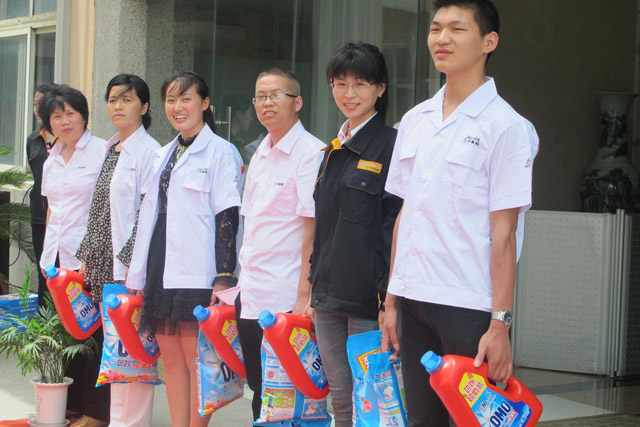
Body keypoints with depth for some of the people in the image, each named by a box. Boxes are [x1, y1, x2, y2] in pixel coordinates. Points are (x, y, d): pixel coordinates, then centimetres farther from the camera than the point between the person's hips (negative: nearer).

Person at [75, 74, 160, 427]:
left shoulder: (149, 152, -8)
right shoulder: (109, 151, 17)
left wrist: (132, 261, -17)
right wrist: (87, 257, 16)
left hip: (132, 265, -8)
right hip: (105, 265, 8)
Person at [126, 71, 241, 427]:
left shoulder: (219, 151, -4)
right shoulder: (165, 155, 18)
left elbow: (227, 217, -10)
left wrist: (224, 277, -16)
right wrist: (139, 274, 16)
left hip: (198, 274, -7)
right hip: (162, 271, 7)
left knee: (196, 360, -5)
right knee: (171, 358, 9)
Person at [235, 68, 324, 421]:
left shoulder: (310, 152, -10)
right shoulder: (261, 153, 15)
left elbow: (313, 228, -14)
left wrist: (304, 295, -18)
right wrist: (241, 280, 17)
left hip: (285, 296, -8)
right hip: (250, 296, 8)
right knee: (259, 388, 11)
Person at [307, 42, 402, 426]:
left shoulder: (392, 146, -8)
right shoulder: (335, 149, 16)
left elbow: (396, 226, -13)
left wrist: (388, 299, -18)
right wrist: (315, 286, 16)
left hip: (367, 296, -7)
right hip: (328, 295, 7)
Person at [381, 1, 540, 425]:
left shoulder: (505, 126, -5)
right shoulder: (414, 121, 12)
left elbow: (503, 232, -9)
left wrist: (501, 323, -12)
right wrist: (392, 300, 13)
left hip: (470, 306, -5)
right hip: (415, 302, 6)